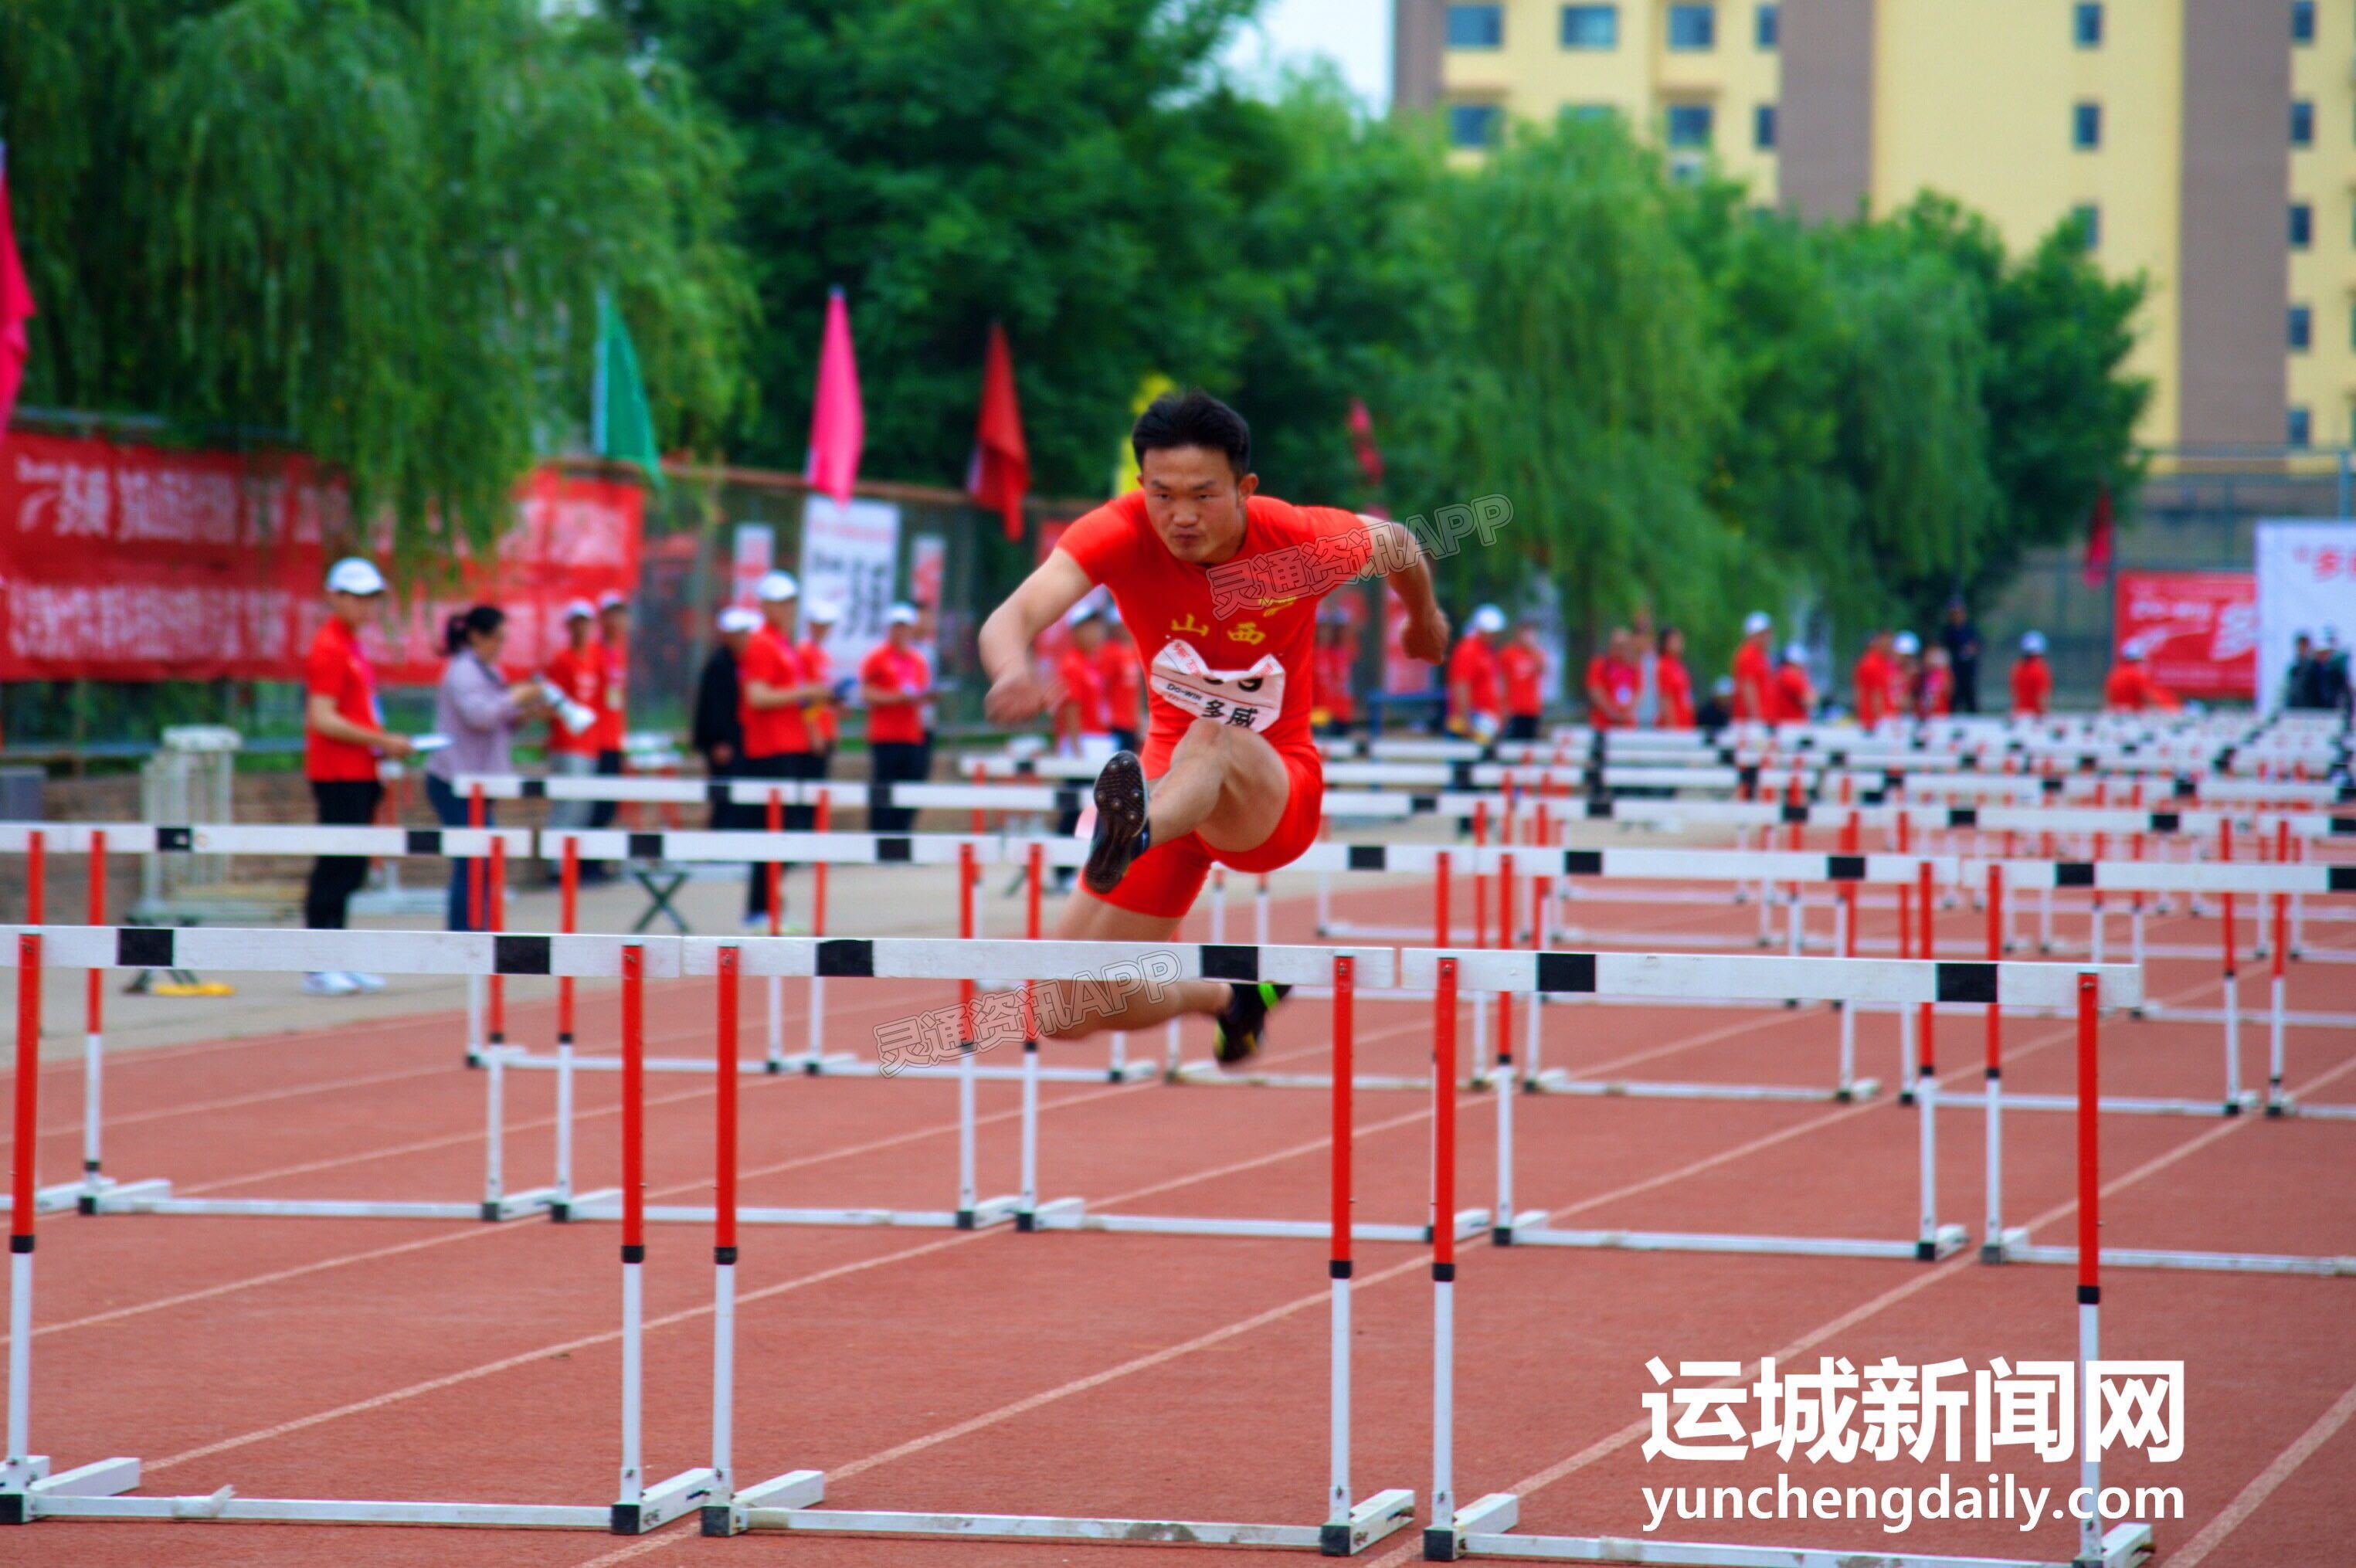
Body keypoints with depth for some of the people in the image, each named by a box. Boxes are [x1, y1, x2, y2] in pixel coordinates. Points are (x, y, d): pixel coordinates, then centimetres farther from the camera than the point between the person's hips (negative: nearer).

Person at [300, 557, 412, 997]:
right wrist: (381, 741, -16)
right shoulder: (329, 648, -12)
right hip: (337, 775, -10)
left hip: (358, 776, 10)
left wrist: (383, 746, 11)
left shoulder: (351, 647, 18)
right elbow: (323, 719, -19)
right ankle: (318, 969, -7)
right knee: (335, 870, -9)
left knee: (350, 870, 10)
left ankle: (337, 963, 14)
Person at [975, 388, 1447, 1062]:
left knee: (1211, 739, -40)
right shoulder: (1121, 534, -18)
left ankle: (1132, 837, -74)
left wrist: (1425, 620, 29)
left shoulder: (1308, 543, -18)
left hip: (1275, 791, -3)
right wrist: (1013, 672, -59)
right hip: (1170, 785, 3)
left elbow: (1396, 546, 7)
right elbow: (1013, 616, -34)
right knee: (1070, 1014, 0)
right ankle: (1231, 998, 28)